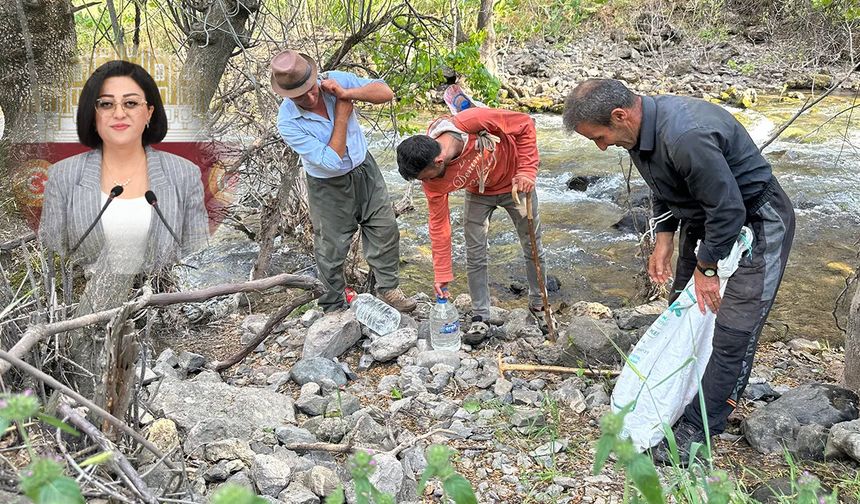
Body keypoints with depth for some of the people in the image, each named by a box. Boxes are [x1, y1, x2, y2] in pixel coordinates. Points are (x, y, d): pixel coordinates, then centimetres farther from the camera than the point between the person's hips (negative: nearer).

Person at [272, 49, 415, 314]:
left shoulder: (335, 81, -16)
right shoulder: (288, 122, -27)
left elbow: (386, 92, -17)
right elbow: (331, 161, -29)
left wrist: (346, 93, -30)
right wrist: (342, 116, -26)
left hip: (365, 170, 4)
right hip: (329, 187, -4)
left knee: (385, 230, 10)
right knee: (331, 249, 7)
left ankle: (388, 288, 30)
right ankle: (333, 308, 27)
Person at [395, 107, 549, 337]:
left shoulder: (473, 121, -40)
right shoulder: (432, 180, -27)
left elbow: (525, 125, -25)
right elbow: (438, 223, -16)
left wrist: (527, 171, -31)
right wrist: (442, 276, -13)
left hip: (515, 184, -1)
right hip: (478, 194, 1)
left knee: (532, 247, 9)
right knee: (475, 255, -3)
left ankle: (538, 304, 30)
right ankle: (480, 316, 15)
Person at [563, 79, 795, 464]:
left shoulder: (685, 136, -36)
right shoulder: (640, 129, -5)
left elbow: (728, 210, -29)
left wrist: (706, 269, -17)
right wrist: (664, 240, 6)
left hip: (756, 224, -9)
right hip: (705, 219, 10)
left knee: (732, 334, -9)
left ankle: (697, 431, 1)